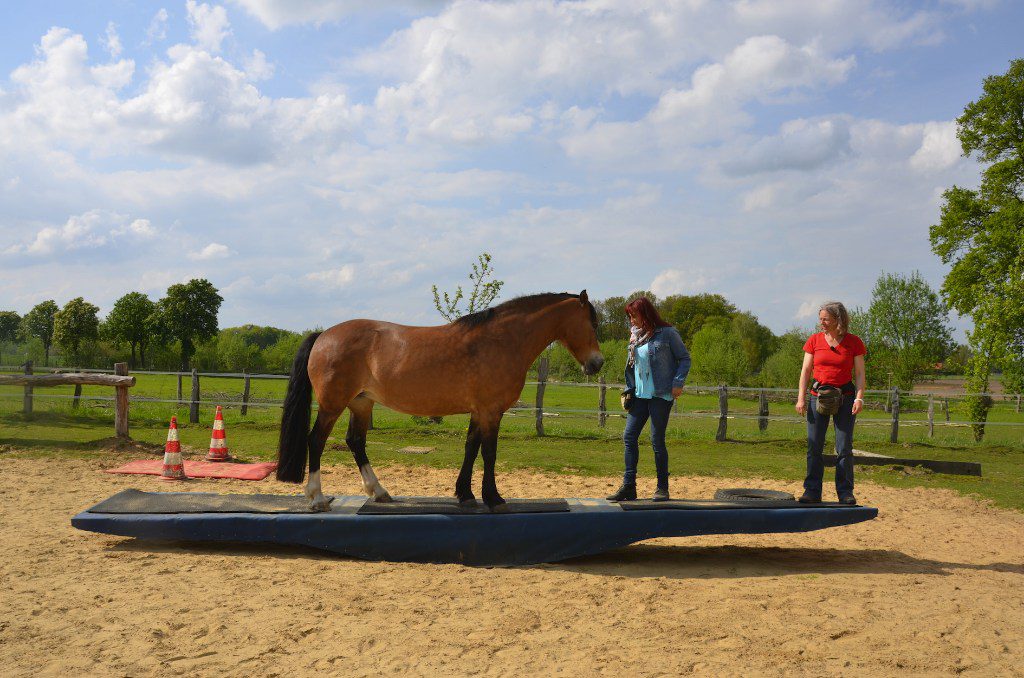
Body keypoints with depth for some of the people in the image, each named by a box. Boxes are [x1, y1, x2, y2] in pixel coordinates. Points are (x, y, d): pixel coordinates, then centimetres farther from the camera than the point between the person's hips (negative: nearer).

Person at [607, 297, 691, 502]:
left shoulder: (667, 333, -6)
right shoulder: (635, 335, 12)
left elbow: (684, 358, -3)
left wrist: (678, 382, -15)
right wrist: (629, 390, 11)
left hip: (661, 395, -7)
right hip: (640, 395, 7)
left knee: (657, 440, -2)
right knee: (629, 436, 2)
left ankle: (663, 488, 11)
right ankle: (628, 487, 8)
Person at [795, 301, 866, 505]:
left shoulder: (854, 342, 0)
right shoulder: (814, 340, 5)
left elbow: (860, 373, 1)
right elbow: (806, 370, 5)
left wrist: (859, 397, -12)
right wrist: (801, 398, -2)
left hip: (845, 397, -2)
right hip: (818, 396, 2)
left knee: (844, 448, 0)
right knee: (814, 446, 0)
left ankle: (845, 492, 9)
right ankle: (812, 491, 5)